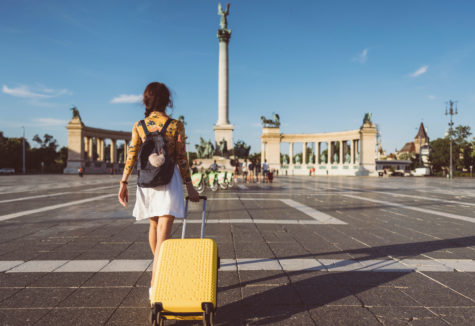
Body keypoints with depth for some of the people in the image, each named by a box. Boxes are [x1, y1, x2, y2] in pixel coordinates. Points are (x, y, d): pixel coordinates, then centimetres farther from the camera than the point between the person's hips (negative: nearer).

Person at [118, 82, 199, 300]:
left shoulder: (139, 126, 3)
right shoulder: (176, 126, -5)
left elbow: (131, 156, -1)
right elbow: (182, 159, -5)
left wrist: (123, 183, 4)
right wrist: (189, 186, 3)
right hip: (169, 179, -4)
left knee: (154, 225, 23)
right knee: (164, 229, -7)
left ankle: (157, 267, 44)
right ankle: (155, 283, -13)